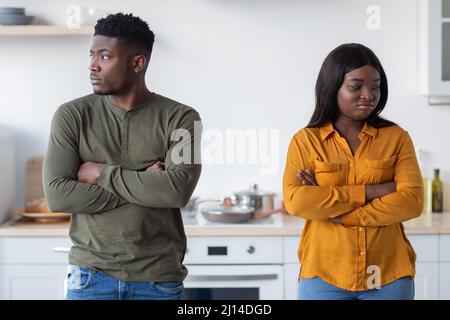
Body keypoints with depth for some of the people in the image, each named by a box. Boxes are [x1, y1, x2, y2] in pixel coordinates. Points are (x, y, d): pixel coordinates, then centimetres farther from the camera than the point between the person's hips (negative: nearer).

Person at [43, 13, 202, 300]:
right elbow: (57, 195, -11)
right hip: (91, 276, 1)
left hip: (160, 278, 0)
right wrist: (144, 186, -13)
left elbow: (177, 190, -17)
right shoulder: (72, 116, -1)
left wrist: (103, 174, -11)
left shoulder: (180, 118, -4)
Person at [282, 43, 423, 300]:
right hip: (324, 275, -1)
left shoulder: (396, 137, 3)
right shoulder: (305, 141, 0)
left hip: (388, 276, 1)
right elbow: (295, 201, -12)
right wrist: (369, 191, -15)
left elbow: (412, 201, -8)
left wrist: (335, 213, -14)